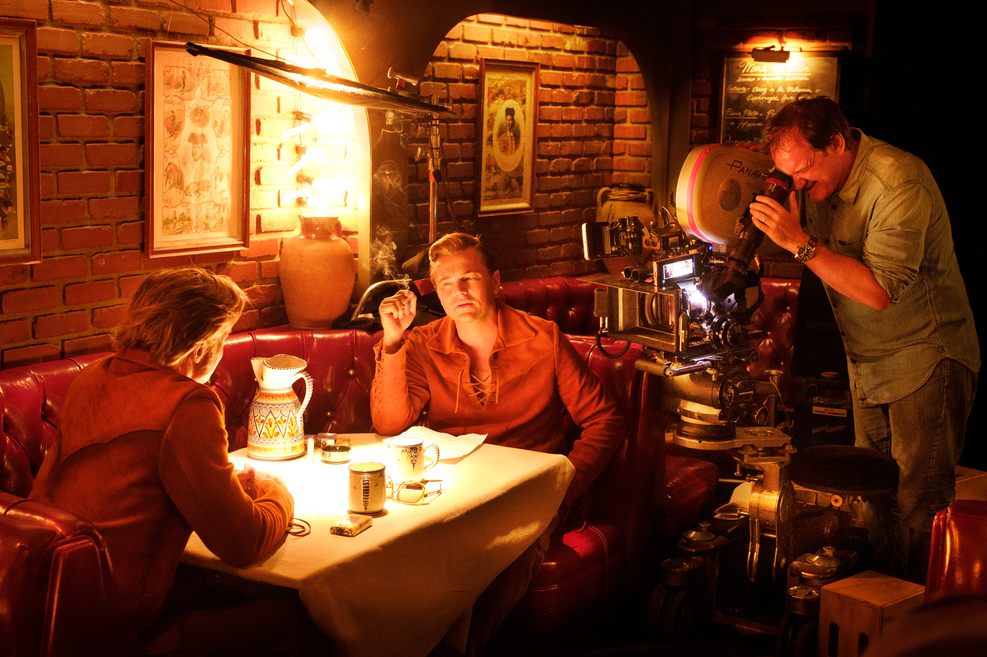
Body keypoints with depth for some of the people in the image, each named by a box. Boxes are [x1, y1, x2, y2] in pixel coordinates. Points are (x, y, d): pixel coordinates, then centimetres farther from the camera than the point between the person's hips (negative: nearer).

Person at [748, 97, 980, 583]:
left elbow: (880, 291, -26)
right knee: (875, 502, 8)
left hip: (927, 359, -7)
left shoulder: (899, 185, -21)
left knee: (918, 506, -7)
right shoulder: (818, 181, 3)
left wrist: (800, 242, -29)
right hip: (868, 366, 7)